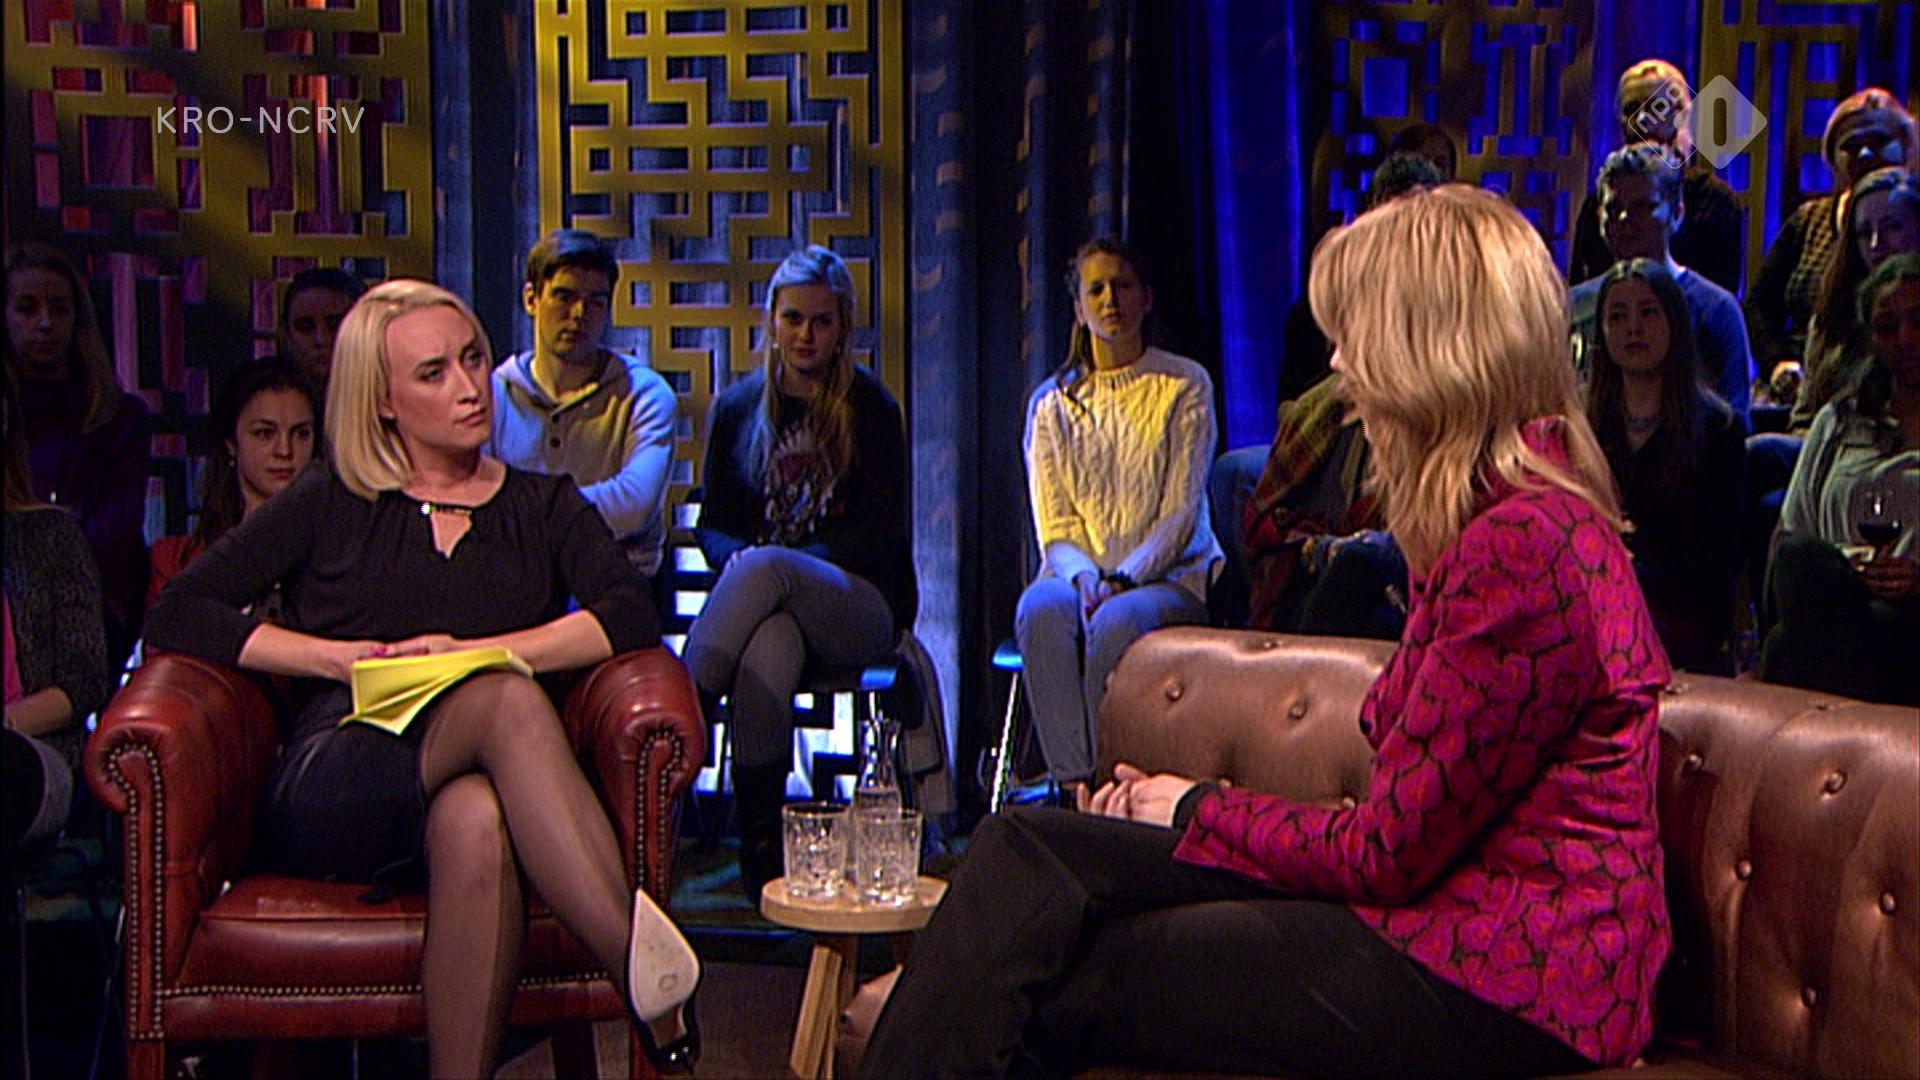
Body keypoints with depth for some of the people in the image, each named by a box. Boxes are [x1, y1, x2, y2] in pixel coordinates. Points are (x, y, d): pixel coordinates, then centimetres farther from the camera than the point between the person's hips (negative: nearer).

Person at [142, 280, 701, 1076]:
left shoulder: (542, 506, 22)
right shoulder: (330, 504, 20)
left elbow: (631, 620, 3)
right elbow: (174, 617, 10)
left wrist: (470, 653, -8)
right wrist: (345, 658, -1)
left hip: (469, 788, 1)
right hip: (329, 795, -1)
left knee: (475, 818, -40)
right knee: (509, 700, -34)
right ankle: (638, 956, -46)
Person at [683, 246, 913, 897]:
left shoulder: (868, 407, 8)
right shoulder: (737, 408, 16)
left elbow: (882, 530, 0)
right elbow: (713, 524, 16)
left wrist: (776, 560, -13)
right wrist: (737, 556, -9)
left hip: (861, 605, -2)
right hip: (767, 599, 2)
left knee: (766, 569, -37)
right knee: (767, 649, -38)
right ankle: (759, 847, -35)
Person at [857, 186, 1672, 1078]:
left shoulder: (1523, 544, -20)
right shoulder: (1519, 516, 13)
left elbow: (1384, 853, -16)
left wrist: (1200, 814, 0)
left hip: (1499, 978, -9)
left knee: (1048, 994, -10)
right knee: (1026, 850, -2)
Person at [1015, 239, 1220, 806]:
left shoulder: (1184, 386, 3)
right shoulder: (1052, 401, 12)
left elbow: (1182, 512, -4)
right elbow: (1054, 530, 6)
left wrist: (1124, 579, -19)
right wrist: (1083, 577, -16)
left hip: (1172, 574, -2)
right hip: (1080, 573, 2)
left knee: (1119, 620, -37)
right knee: (1040, 609, -34)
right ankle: (1075, 782, -35)